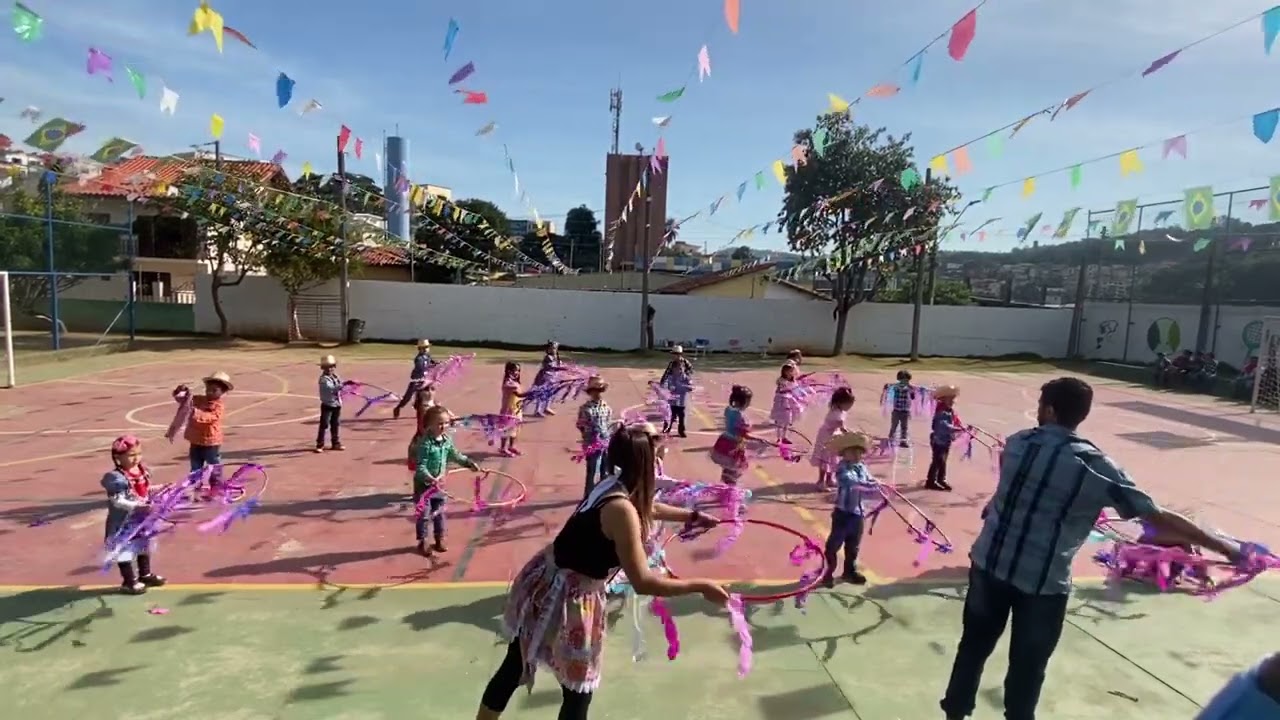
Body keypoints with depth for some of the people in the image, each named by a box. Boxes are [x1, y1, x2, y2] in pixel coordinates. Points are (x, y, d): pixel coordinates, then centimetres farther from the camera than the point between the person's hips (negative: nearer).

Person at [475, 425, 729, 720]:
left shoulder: (612, 485, 0)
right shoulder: (621, 508, -27)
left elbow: (646, 509, 23)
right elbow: (643, 582, -28)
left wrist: (693, 516, 29)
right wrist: (699, 586, -19)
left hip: (546, 585, 9)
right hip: (567, 597, -9)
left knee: (513, 667, 26)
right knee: (579, 693, 12)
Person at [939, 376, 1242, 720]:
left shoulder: (1017, 443, -3)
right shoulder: (1097, 466, -11)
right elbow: (1158, 517, -6)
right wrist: (1223, 546, 4)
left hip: (990, 564, 3)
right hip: (1043, 582, -3)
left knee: (974, 645, 21)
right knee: (1027, 666, 15)